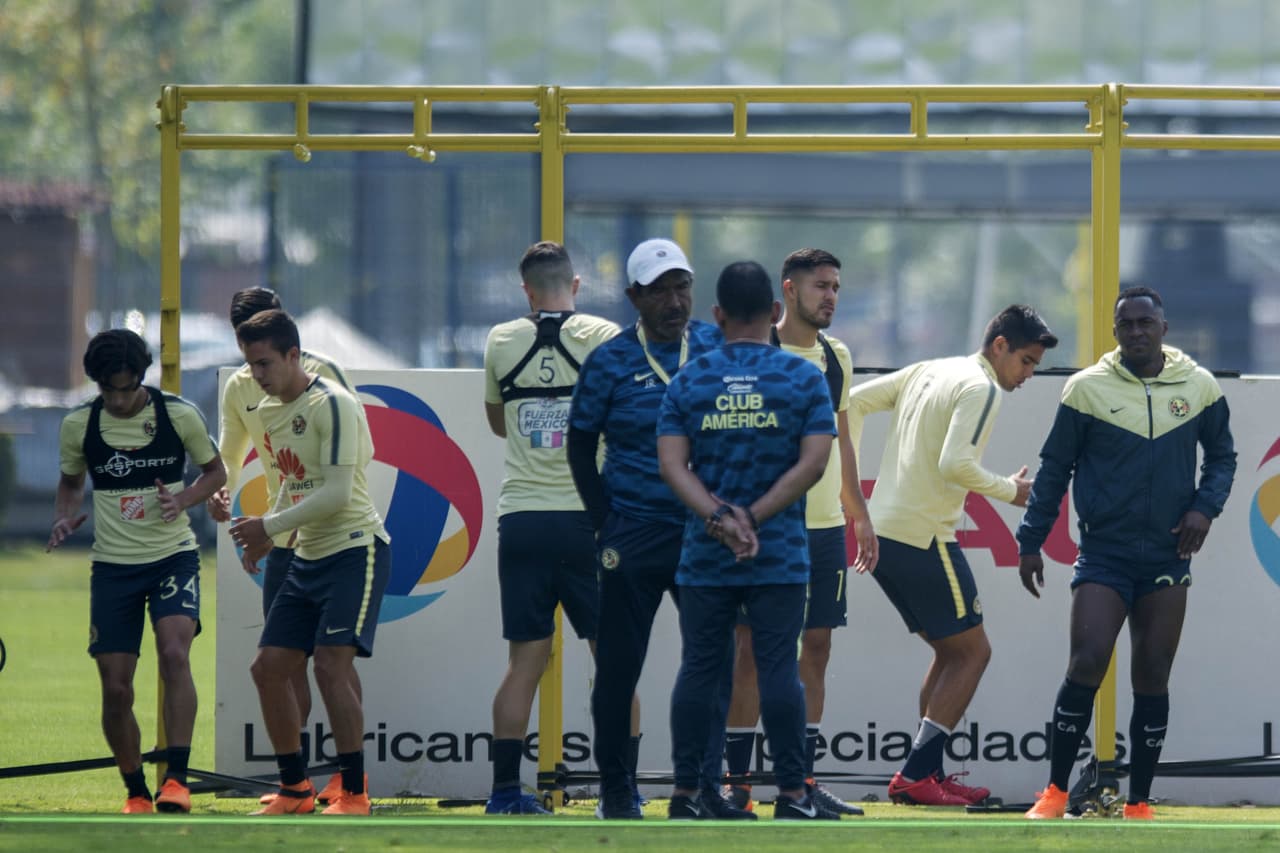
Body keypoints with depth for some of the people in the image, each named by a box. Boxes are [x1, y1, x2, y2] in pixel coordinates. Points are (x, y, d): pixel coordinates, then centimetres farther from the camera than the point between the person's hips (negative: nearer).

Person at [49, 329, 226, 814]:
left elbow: (215, 472, 7)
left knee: (174, 654, -26)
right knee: (116, 689, -2)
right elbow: (71, 482, 15)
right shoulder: (78, 426, -3)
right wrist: (65, 518, -5)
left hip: (173, 555, -2)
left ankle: (176, 779, -24)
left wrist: (183, 500, -13)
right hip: (112, 565, 2)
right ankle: (136, 792, 17)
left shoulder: (179, 415, -7)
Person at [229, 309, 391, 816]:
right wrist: (265, 540, 9)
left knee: (331, 665, -18)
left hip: (355, 549, -9)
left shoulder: (332, 405, -16)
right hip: (309, 557, 9)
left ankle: (354, 794, -12)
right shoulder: (270, 411, 11)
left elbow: (336, 493, -21)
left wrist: (270, 526, -19)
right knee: (269, 669, 4)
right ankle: (295, 789, 15)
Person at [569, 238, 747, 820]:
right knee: (619, 665, 2)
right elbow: (581, 446, 5)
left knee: (714, 663, 1)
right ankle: (616, 789, 10)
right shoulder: (611, 362, -1)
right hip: (635, 535, -2)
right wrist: (606, 526, 0)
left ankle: (704, 789, 8)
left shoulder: (720, 349, 4)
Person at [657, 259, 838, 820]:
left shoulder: (688, 381, 3)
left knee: (698, 669, 6)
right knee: (779, 670, -1)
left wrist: (721, 518, -15)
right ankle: (791, 795, -1)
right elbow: (812, 464, -8)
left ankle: (685, 794, 7)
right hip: (781, 558, -1)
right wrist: (753, 518, -9)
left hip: (704, 557, 1)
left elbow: (673, 465, -6)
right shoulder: (804, 379, -1)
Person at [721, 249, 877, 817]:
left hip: (824, 525, 6)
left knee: (817, 646, 6)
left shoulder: (836, 357, 13)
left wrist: (859, 514, 18)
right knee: (753, 647, -4)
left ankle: (804, 780, 10)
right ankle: (737, 781, 0)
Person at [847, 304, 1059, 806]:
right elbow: (955, 464, -22)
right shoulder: (980, 389, -10)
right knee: (972, 651, -1)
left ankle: (924, 773, 13)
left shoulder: (928, 371, 17)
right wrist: (1010, 491, -8)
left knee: (952, 652, 18)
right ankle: (916, 774, -8)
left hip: (880, 534, 9)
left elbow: (856, 401, 19)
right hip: (923, 539, -9)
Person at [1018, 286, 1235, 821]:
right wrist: (1030, 542, 2)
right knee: (1086, 664, -13)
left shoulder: (1198, 387, 3)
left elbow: (1222, 455, 14)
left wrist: (1205, 506, -5)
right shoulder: (1087, 389, -2)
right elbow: (1054, 468, 4)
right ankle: (1055, 792, -1)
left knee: (1152, 678, 4)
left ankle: (1139, 804, 12)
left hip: (1167, 556, 2)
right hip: (1104, 552, -2)